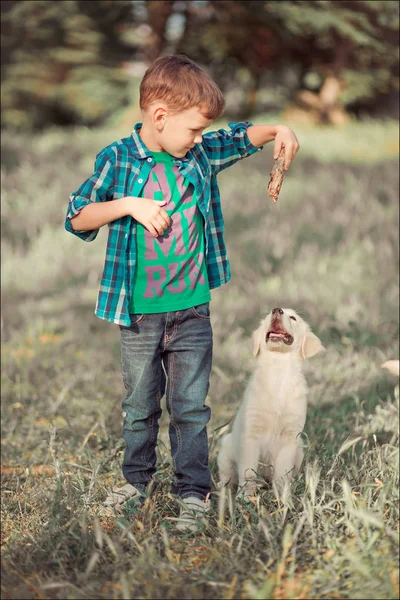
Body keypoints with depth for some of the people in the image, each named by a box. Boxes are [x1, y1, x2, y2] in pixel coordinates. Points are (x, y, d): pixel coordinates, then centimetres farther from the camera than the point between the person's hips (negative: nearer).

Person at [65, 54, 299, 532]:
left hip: (193, 310, 2)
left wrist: (277, 131, -5)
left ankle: (193, 492, 16)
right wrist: (128, 204, -21)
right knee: (140, 404, 14)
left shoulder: (201, 155, 1)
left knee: (190, 405, 5)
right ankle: (137, 481, 33)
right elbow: (76, 217, -7)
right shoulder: (117, 160, -9)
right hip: (139, 313, -2)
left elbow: (242, 138, 16)